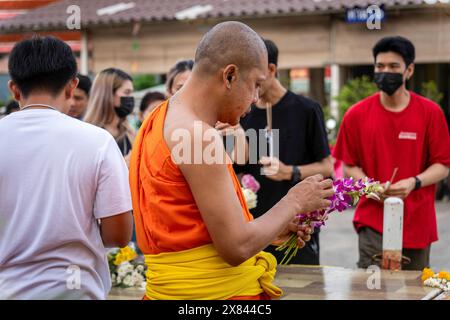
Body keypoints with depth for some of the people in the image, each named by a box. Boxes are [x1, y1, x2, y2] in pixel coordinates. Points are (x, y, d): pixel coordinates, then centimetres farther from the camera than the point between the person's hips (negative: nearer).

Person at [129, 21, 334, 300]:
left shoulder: (162, 120, 8)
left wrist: (271, 231, 13)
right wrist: (294, 202, -7)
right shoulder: (201, 136, -20)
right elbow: (237, 248, -20)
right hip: (218, 291, -9)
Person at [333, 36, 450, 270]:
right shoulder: (357, 115, 1)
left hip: (418, 222, 1)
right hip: (373, 222, -1)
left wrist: (413, 182, -15)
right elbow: (349, 166, 7)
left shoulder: (430, 112, 0)